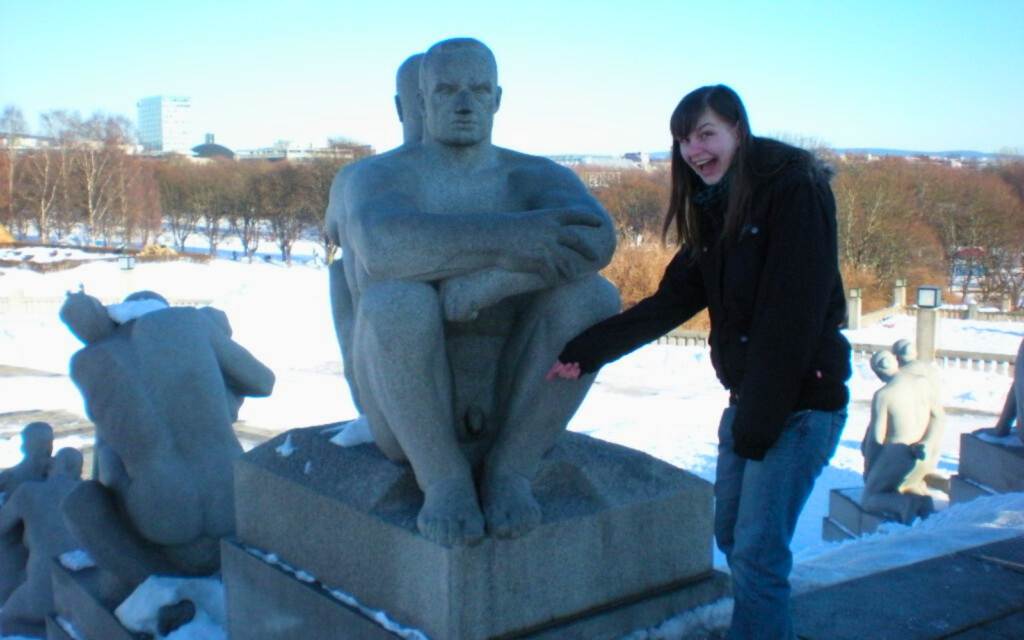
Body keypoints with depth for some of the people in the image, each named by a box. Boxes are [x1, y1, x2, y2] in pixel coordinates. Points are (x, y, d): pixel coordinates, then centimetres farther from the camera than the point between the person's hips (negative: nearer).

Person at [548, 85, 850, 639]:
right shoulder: (714, 211, 13)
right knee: (731, 536, 13)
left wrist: (760, 417, -19)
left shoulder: (795, 190, -12)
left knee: (757, 552, -7)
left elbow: (794, 313, -18)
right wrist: (585, 351, 2)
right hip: (747, 400, 8)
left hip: (801, 401, -8)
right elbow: (669, 303, 9)